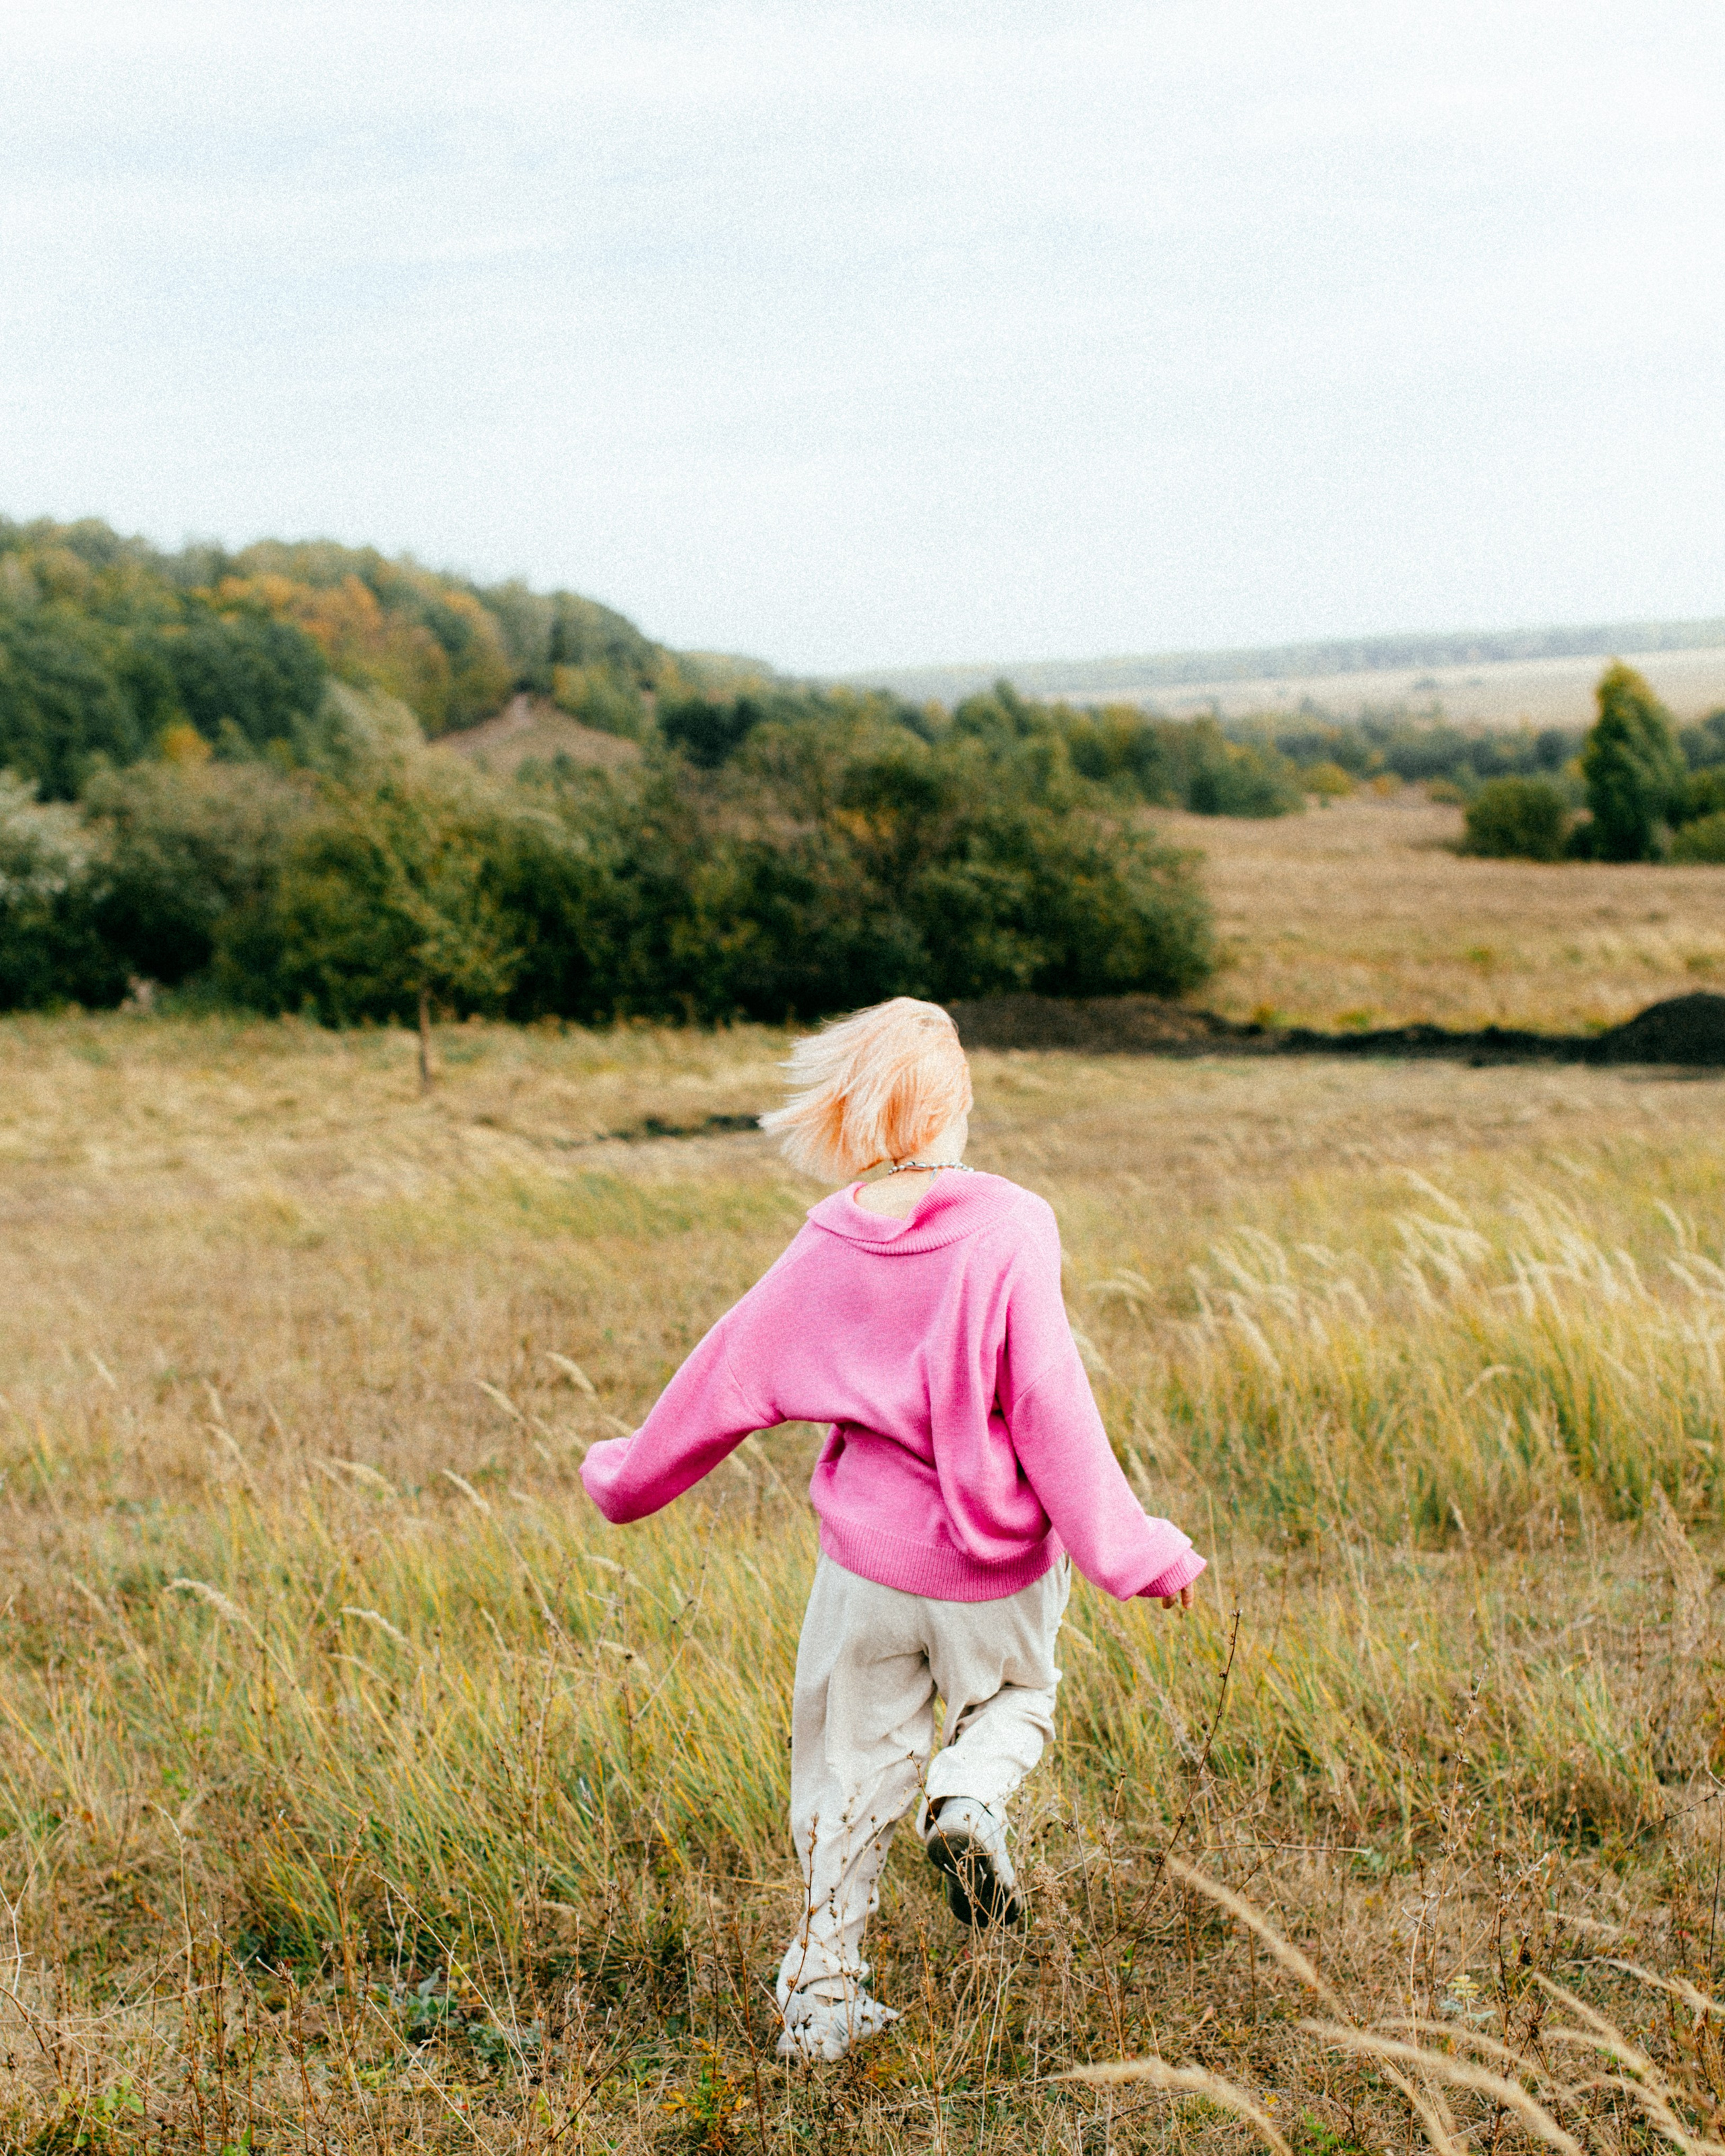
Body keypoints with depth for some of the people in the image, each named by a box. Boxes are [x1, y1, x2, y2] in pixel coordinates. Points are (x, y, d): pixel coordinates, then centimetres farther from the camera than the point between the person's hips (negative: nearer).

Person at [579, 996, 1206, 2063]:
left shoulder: (825, 1253, -6)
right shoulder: (1008, 1232, -17)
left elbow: (723, 1384, 4)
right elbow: (1050, 1408, -17)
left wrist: (623, 1476, 21)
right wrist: (1133, 1552, -10)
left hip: (868, 1562, 2)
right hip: (1000, 1562, -2)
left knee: (855, 1766, 16)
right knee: (1014, 1695, 26)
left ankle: (824, 1995, 18)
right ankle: (972, 1797, -5)